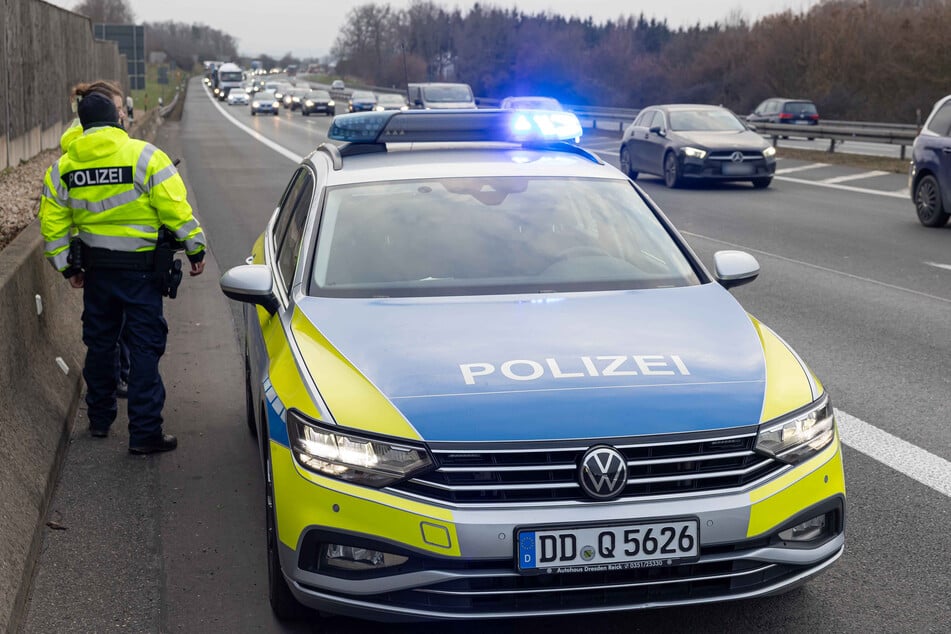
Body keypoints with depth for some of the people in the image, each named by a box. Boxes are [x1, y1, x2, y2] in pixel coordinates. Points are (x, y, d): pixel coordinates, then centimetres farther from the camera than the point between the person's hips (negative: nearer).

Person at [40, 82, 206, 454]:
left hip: (96, 267, 5)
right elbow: (176, 209, -13)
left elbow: (53, 224, 5)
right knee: (145, 346, 1)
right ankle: (145, 432, 1)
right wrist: (195, 249, -2)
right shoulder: (144, 156, -13)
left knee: (100, 342, 19)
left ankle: (99, 419, 30)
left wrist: (66, 266, 15)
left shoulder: (63, 166, 1)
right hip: (142, 267, -4)